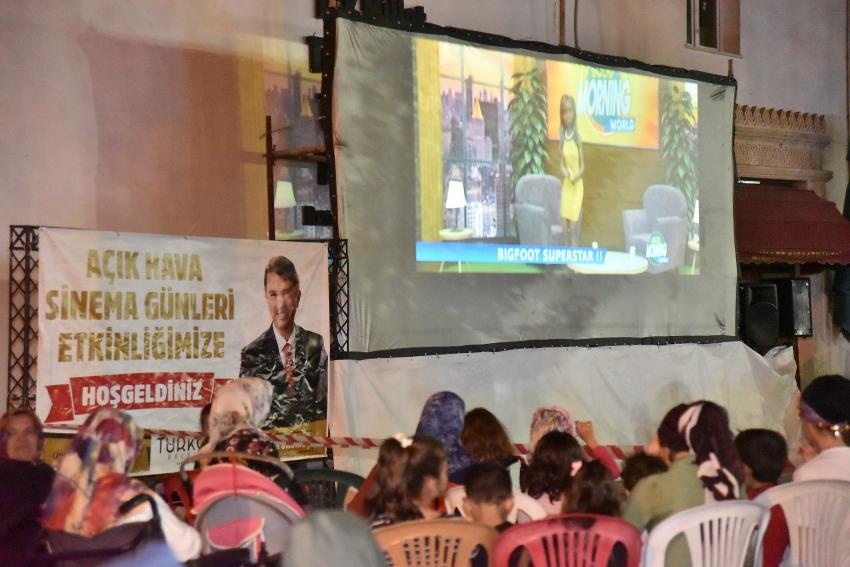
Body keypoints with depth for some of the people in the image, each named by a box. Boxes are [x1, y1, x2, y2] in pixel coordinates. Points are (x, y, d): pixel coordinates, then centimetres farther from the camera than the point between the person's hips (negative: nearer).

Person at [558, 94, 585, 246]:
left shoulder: (577, 137, -7)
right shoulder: (563, 137, 5)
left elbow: (582, 166, -3)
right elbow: (562, 162, 11)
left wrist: (577, 174, -21)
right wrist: (563, 170, -10)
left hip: (577, 185, -4)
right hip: (566, 185, 4)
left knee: (574, 228, -8)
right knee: (567, 227, 5)